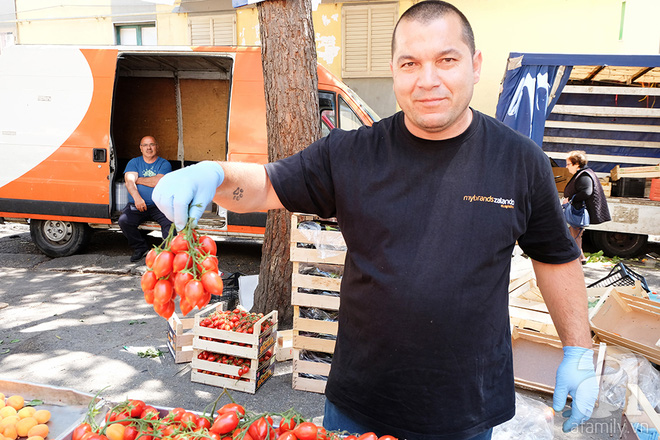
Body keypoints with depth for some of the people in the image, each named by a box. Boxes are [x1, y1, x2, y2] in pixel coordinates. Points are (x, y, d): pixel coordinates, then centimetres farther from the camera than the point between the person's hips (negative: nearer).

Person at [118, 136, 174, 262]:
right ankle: (141, 249, -4)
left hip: (159, 205, -2)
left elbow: (159, 181, -9)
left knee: (170, 221, -31)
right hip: (136, 205, 2)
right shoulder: (134, 162, 13)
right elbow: (129, 181, -4)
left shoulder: (164, 164, 8)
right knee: (123, 220, -25)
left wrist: (138, 179, 0)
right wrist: (137, 197, -23)